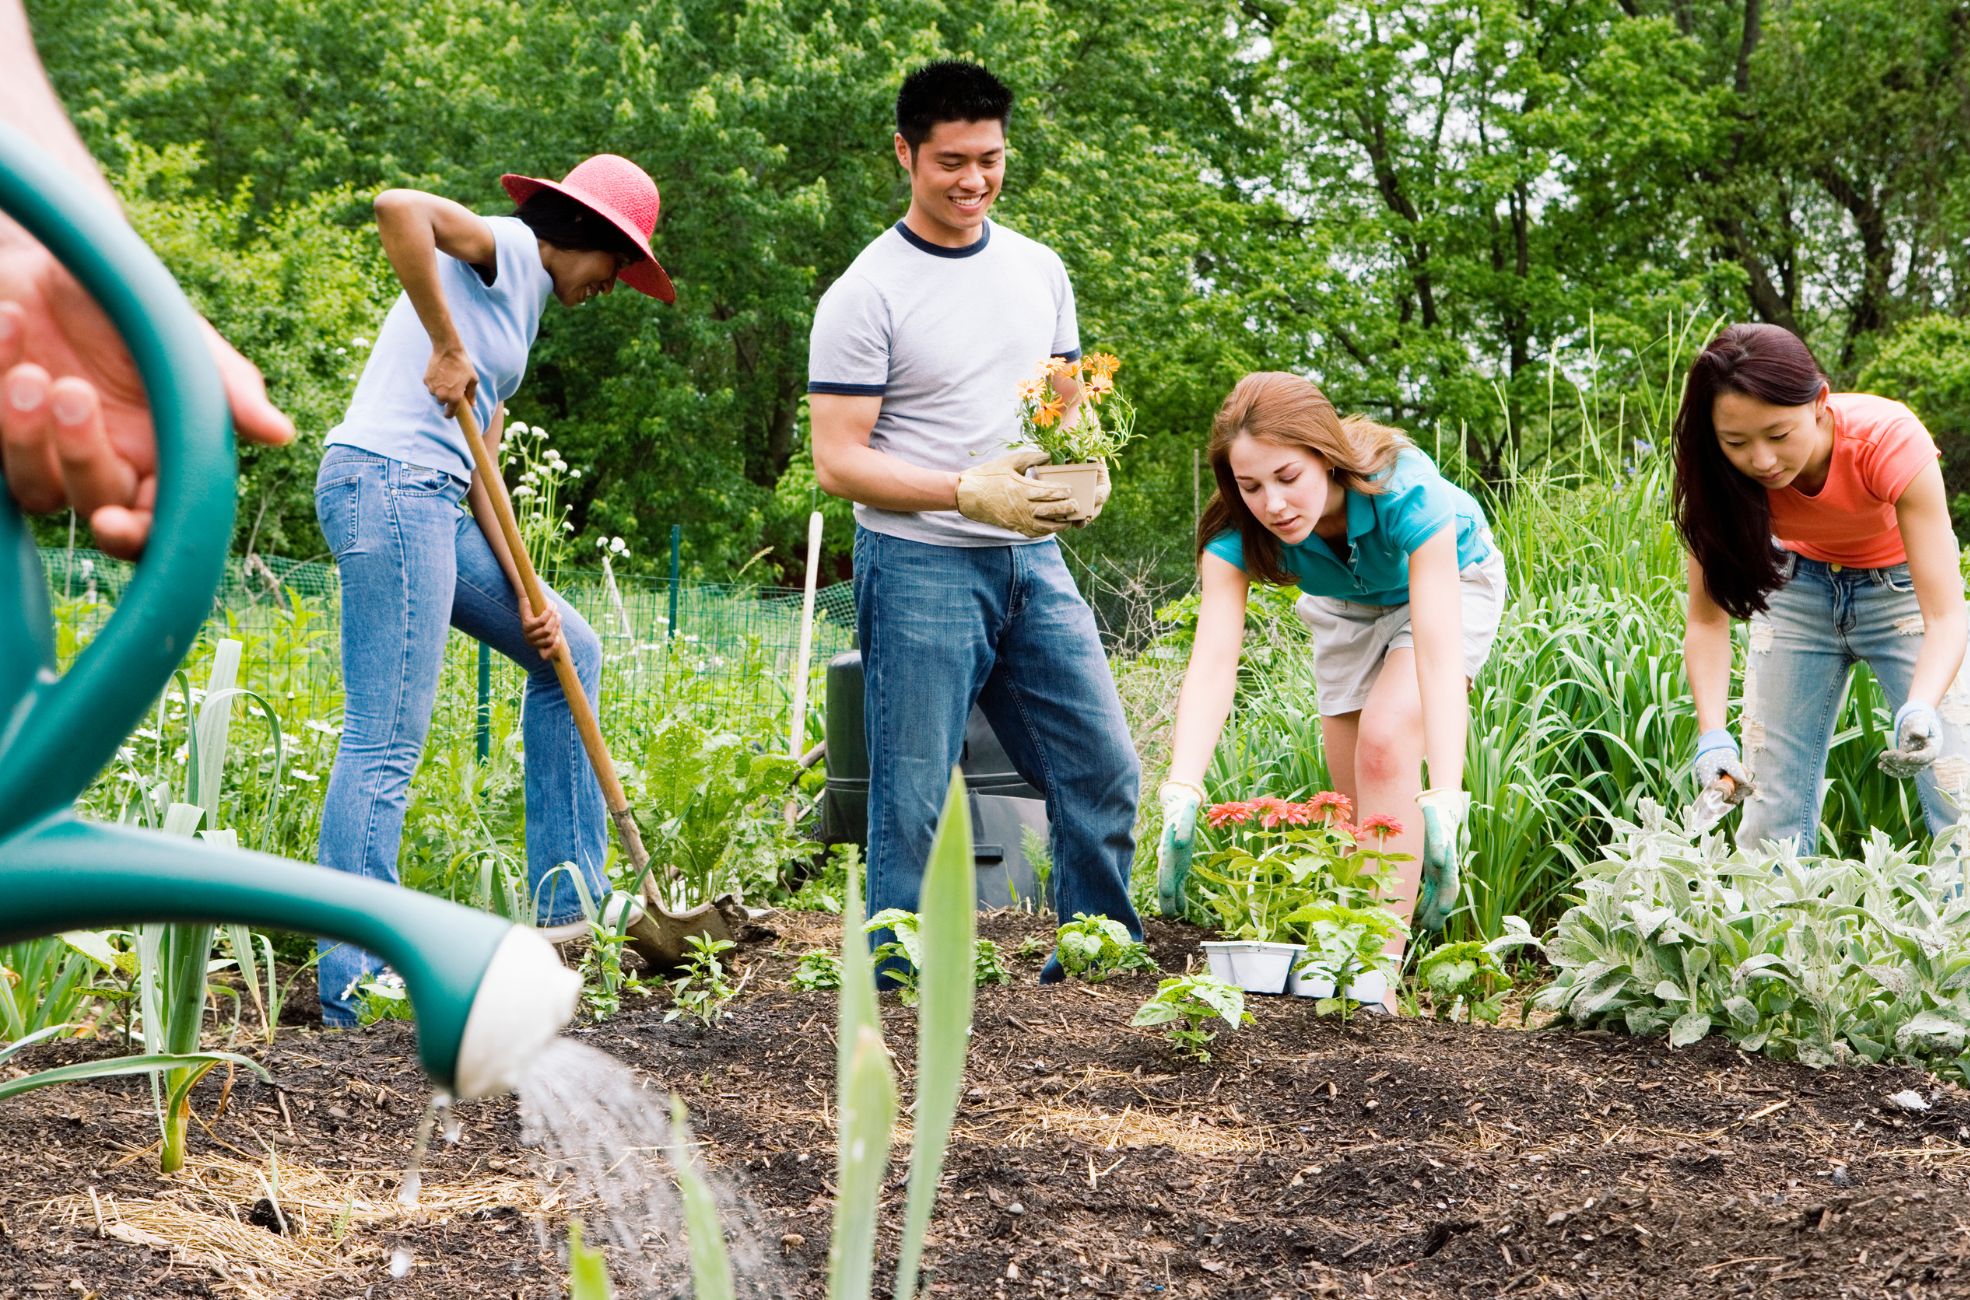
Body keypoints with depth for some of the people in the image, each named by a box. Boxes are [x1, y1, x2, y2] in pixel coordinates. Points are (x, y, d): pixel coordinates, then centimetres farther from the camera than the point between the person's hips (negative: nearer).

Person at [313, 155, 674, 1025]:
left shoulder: (519, 311, 25)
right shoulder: (500, 251, -1)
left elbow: (479, 470, 20)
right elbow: (398, 208, -23)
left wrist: (525, 596, 10)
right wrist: (446, 347, -19)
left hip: (430, 503, 10)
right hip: (386, 486, -10)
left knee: (570, 652, 20)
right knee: (385, 747, -11)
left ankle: (567, 897, 20)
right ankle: (353, 985, -10)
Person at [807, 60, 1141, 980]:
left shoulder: (1039, 270, 12)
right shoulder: (866, 296, -7)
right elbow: (838, 460, -10)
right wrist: (968, 493, -21)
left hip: (1032, 561, 6)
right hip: (919, 568, -6)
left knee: (1103, 772, 4)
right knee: (911, 801, -3)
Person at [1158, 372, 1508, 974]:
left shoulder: (1404, 489, -41)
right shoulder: (1236, 531, -31)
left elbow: (1438, 652, -47)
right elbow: (1212, 660, -41)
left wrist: (1443, 805, -57)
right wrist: (1181, 792, -56)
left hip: (1450, 580, -4)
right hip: (1345, 603, 4)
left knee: (1386, 743, -25)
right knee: (1358, 800, 3)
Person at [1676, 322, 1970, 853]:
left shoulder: (1890, 441, -35)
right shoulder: (1719, 474, -27)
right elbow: (1707, 620, -23)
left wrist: (1920, 711, -55)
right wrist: (1713, 738, -39)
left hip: (1902, 584, -2)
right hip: (1799, 586, 2)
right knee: (1770, 803, -4)